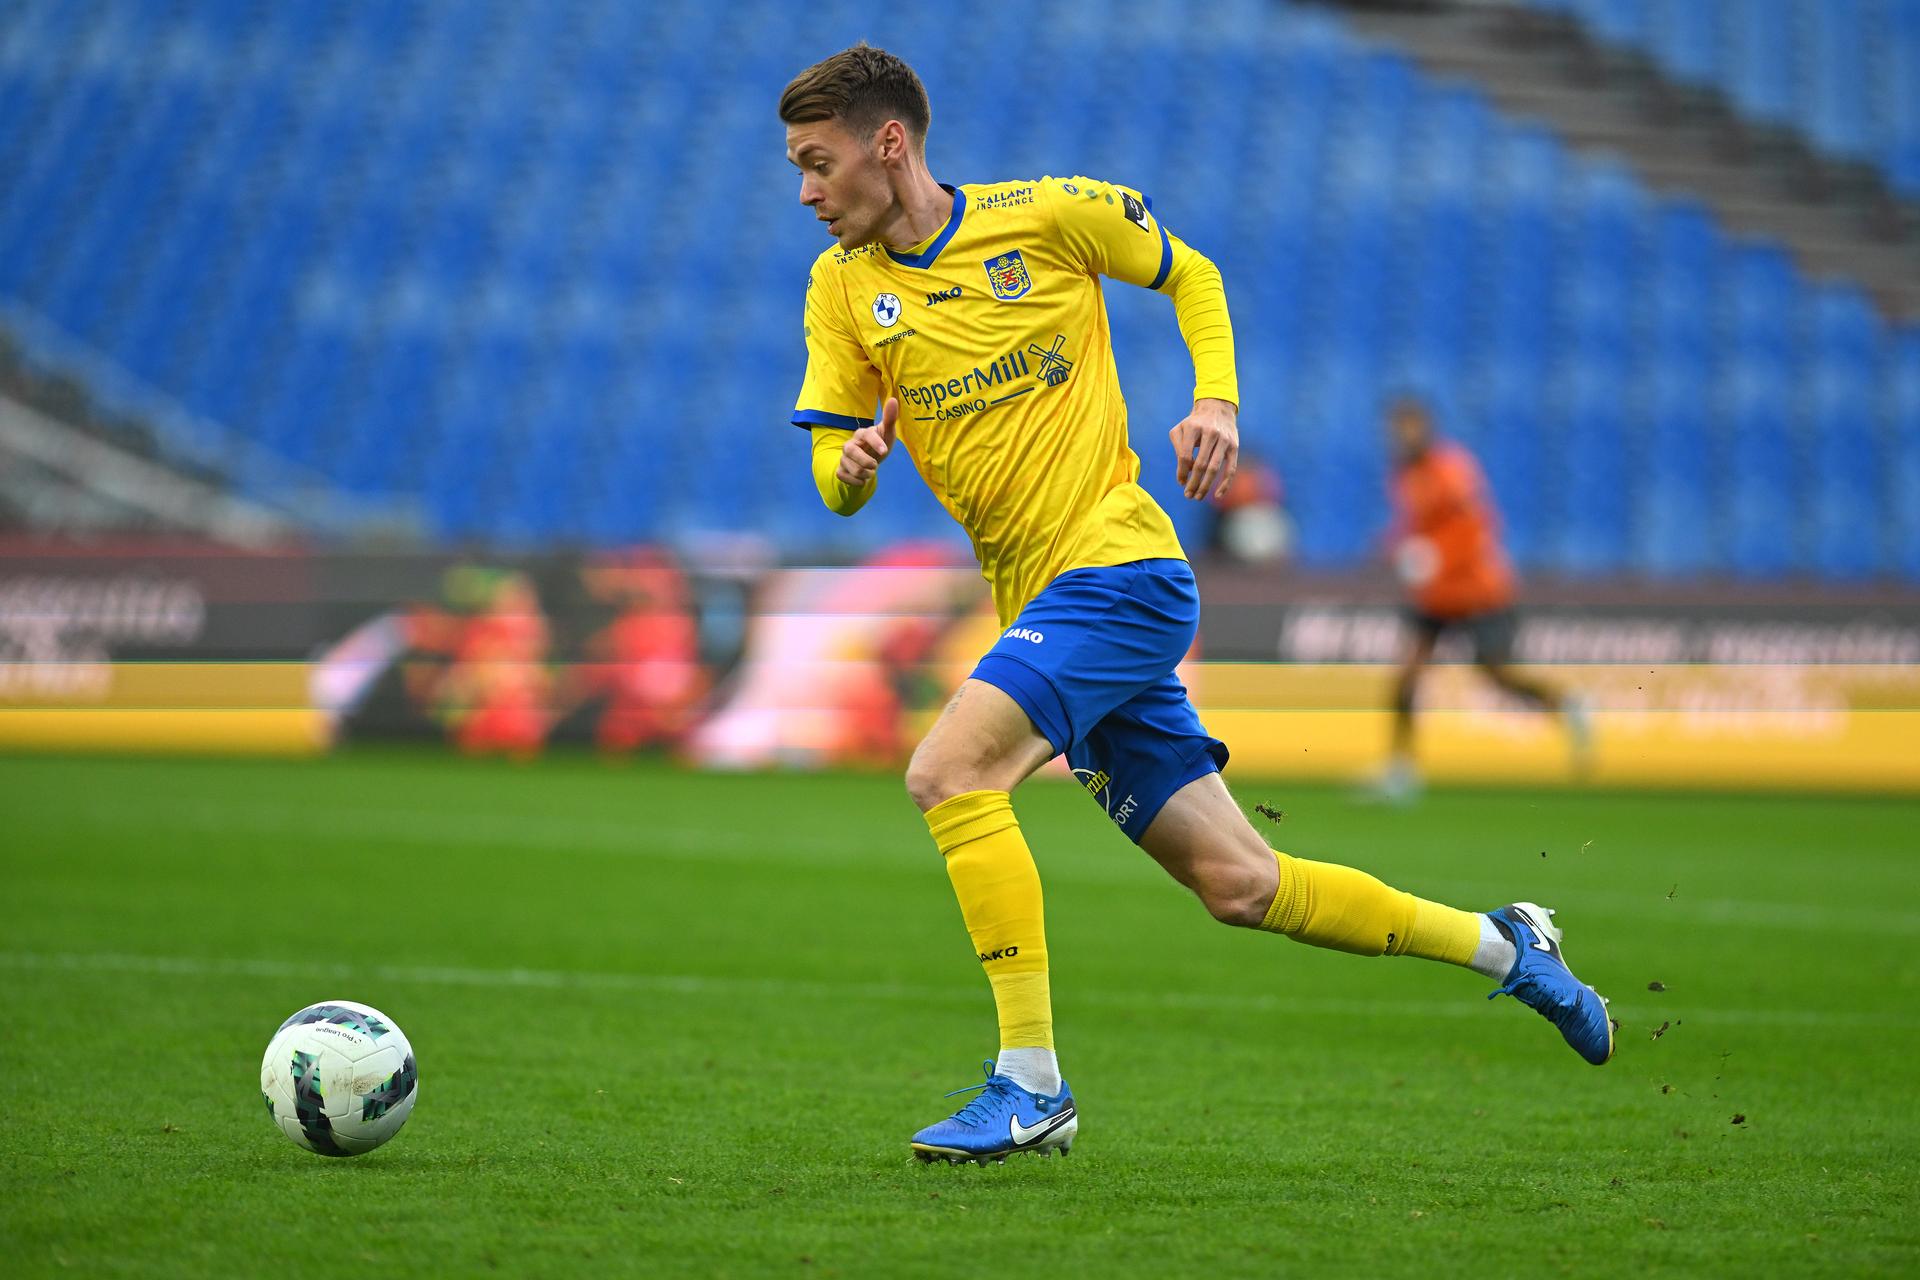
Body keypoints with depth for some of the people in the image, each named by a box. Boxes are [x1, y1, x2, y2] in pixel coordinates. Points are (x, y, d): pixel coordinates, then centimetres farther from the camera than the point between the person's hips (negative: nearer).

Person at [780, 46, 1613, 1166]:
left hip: (1120, 568, -6)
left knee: (948, 770, -24)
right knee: (1238, 883, 7)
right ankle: (1501, 946, 24)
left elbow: (1190, 274, 10)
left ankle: (1032, 1080, -19)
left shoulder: (1051, 215, -6)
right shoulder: (843, 285, 6)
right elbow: (837, 482, 6)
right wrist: (852, 467, -17)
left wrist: (1218, 402, -5)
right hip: (1043, 609, 6)